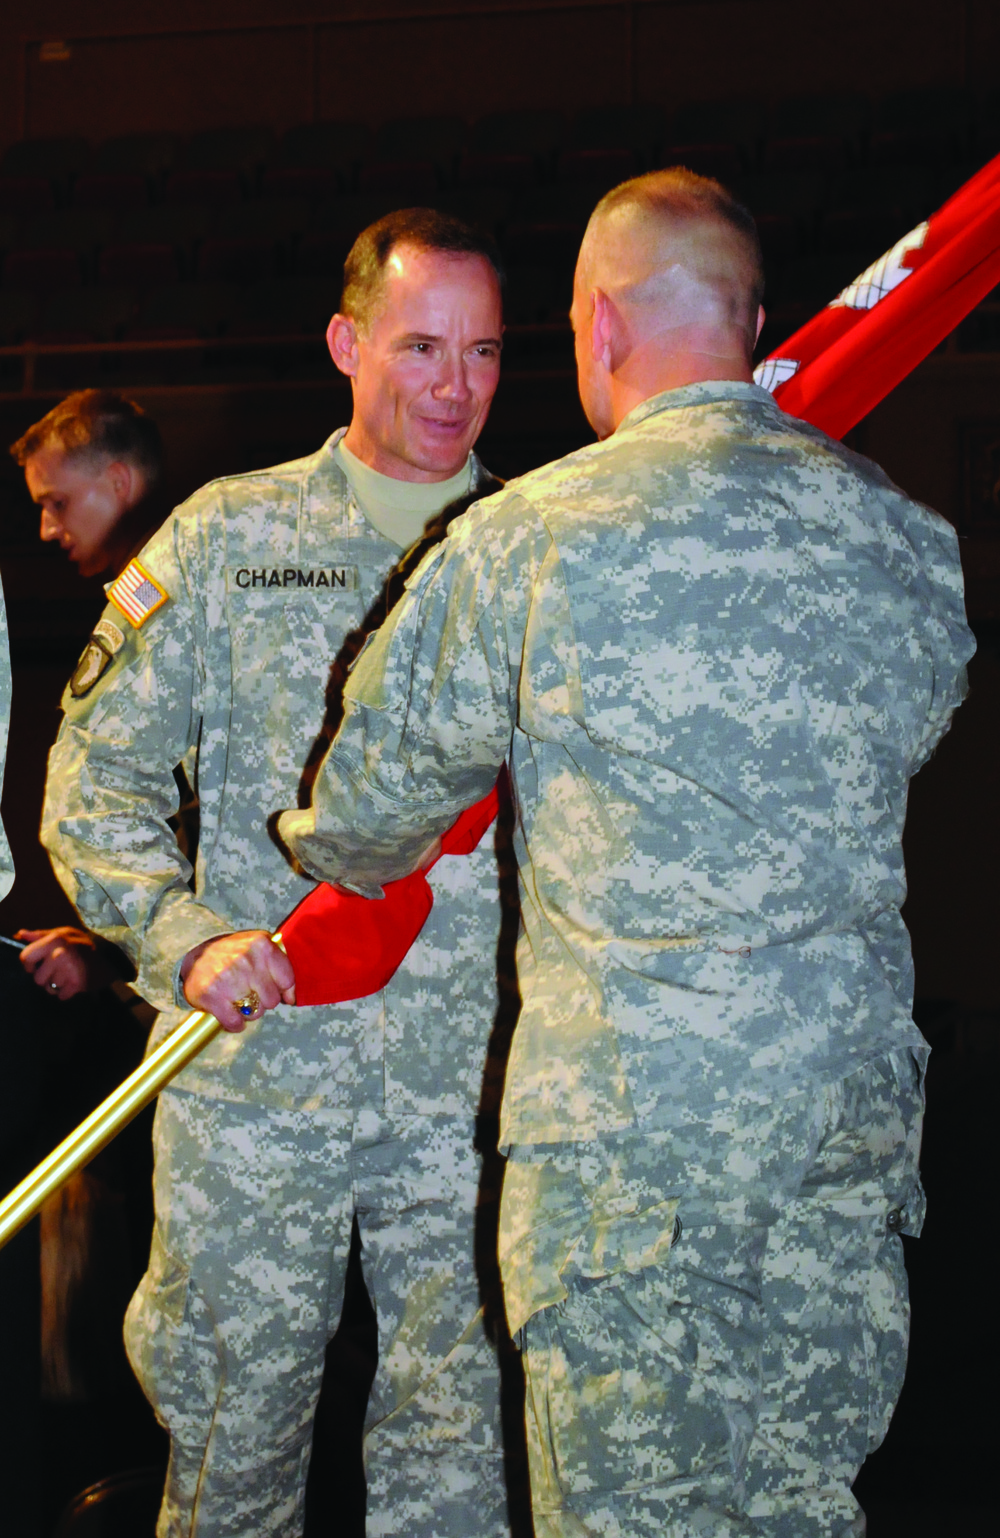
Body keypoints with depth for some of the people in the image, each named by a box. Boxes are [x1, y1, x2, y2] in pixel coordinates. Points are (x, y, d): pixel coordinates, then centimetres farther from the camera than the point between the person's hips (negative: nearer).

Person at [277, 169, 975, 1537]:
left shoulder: (532, 536, -9)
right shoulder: (905, 533, 6)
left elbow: (377, 803, 3)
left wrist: (339, 857, 26)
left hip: (635, 1112, -5)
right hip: (854, 1096, 5)